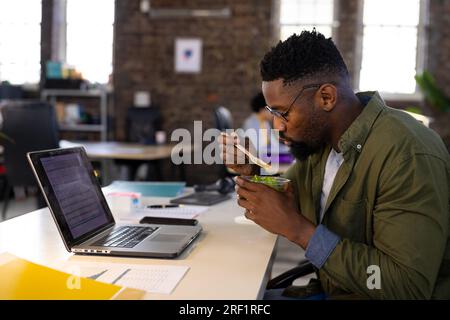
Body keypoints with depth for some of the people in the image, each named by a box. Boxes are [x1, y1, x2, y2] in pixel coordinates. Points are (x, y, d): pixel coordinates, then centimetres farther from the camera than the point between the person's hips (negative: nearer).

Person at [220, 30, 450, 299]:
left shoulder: (408, 156, -27)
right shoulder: (319, 136, -1)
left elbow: (409, 288, -29)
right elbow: (286, 200, 16)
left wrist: (298, 229, -28)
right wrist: (250, 173, -5)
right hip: (327, 289, 7)